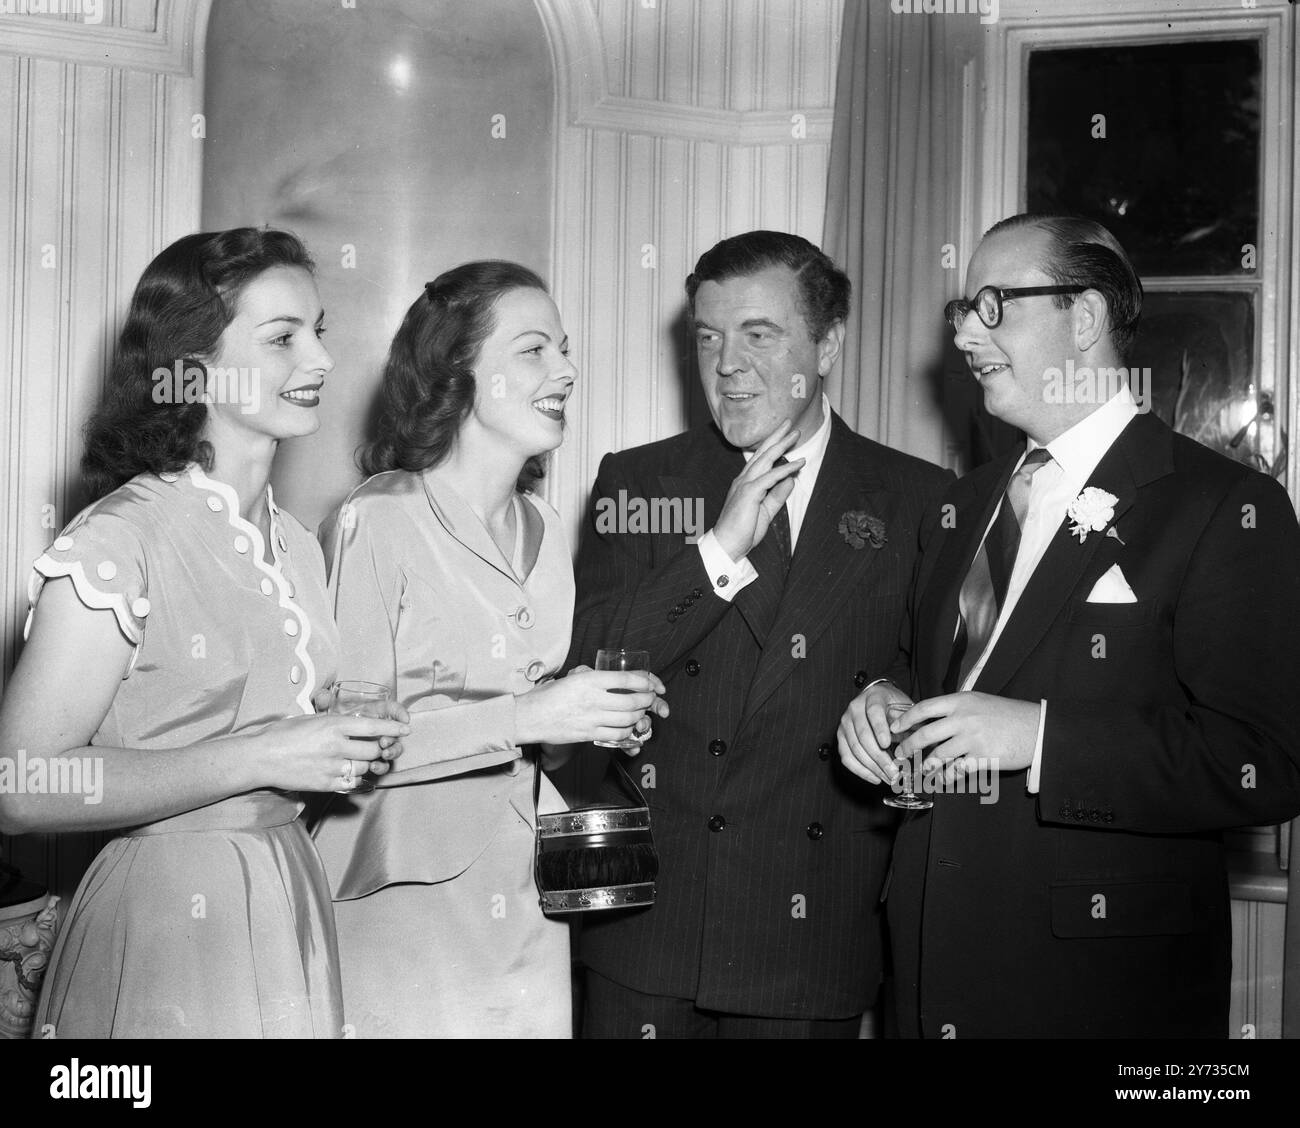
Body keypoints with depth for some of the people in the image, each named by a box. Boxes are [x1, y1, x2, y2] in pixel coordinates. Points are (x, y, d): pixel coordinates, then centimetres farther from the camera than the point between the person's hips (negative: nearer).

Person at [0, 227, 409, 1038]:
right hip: (168, 929, -7)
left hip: (293, 912, 7)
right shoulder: (119, 539, -15)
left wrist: (353, 747, 1)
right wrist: (258, 760, -20)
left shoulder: (297, 545, 9)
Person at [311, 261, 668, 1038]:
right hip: (403, 910, -6)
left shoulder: (543, 529, 9)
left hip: (523, 910, 6)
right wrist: (522, 719, -23)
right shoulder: (375, 523, -13)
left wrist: (598, 715, 2)